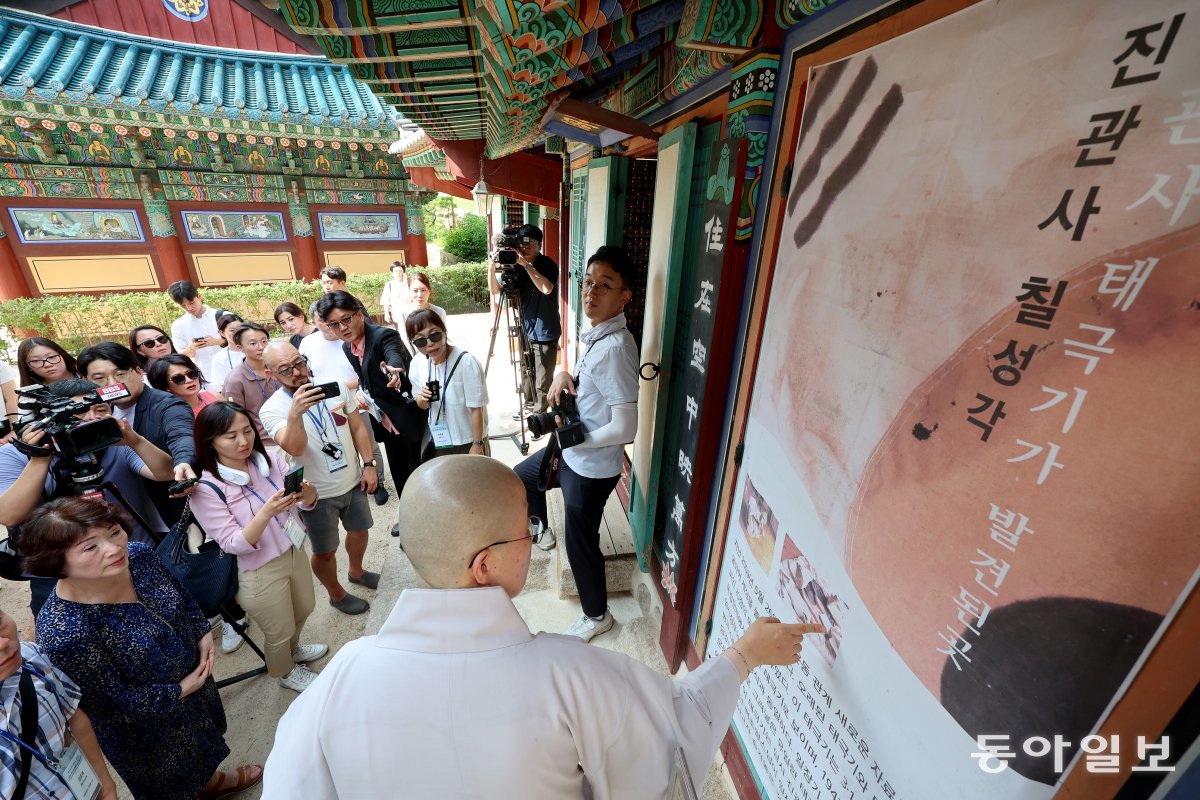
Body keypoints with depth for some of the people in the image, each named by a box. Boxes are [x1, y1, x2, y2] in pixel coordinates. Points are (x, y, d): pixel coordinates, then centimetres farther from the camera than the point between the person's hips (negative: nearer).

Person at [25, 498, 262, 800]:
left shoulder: (137, 555, -21)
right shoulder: (63, 635, -37)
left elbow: (181, 597, -1)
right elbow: (111, 702, -25)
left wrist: (202, 633, -8)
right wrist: (179, 691, -16)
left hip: (192, 673, 6)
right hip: (144, 724, -6)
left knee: (202, 743, 35)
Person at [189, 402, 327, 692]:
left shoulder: (268, 459, -10)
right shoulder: (206, 488, -21)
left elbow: (307, 504, -7)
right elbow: (234, 545, -22)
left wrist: (307, 492, -31)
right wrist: (266, 512, -39)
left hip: (295, 551, 5)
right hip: (259, 573, -5)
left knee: (304, 609, 27)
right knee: (280, 632, 18)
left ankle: (292, 650, 58)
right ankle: (285, 672, 49)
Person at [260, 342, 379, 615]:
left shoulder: (336, 387, -9)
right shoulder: (272, 409, -18)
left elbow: (357, 427, 0)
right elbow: (294, 448, -34)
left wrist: (369, 464, -4)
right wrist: (295, 413, -51)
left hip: (353, 482, 4)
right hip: (318, 495, -3)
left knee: (359, 530, 24)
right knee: (325, 552, 14)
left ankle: (357, 571, 53)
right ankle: (337, 594, 41)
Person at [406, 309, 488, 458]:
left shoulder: (466, 362, -25)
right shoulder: (417, 363, -7)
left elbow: (477, 408, -19)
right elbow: (422, 405, 7)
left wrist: (477, 445, -14)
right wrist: (423, 399, -15)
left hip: (468, 441, -5)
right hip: (439, 440, 5)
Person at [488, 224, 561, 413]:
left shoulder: (547, 264, -9)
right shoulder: (517, 266, 5)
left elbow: (547, 288, -29)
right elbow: (495, 290, 3)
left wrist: (526, 265, -29)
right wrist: (492, 268, -14)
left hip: (545, 334, -6)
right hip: (526, 331, 6)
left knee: (542, 383, -2)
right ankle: (529, 407, 38)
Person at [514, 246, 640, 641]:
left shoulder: (615, 348, -29)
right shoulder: (599, 335, -1)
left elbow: (625, 429, -30)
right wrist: (564, 375, -6)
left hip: (592, 467, -9)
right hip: (572, 452, 9)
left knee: (580, 543, 11)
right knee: (522, 477, 28)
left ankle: (596, 616, 40)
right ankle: (540, 529, 57)